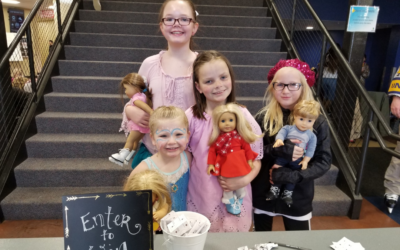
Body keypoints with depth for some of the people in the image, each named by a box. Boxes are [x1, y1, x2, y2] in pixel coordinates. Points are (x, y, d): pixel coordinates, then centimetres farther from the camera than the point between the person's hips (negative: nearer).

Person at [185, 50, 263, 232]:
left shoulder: (243, 115, -9)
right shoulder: (191, 117, -10)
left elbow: (256, 158, -2)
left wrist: (245, 179, -18)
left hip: (236, 196, 0)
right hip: (201, 198, 0)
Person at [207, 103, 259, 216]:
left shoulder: (239, 136, -6)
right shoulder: (217, 138, -7)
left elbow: (247, 148, -1)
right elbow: (212, 150, -5)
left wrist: (249, 160, -3)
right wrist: (211, 164, -9)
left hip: (239, 164, 1)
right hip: (225, 166, -1)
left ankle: (238, 200, 43)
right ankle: (230, 203, 31)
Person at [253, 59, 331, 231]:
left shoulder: (317, 122, -9)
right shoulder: (263, 118, -9)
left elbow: (324, 161, -9)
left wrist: (292, 176, -22)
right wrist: (278, 150, -26)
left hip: (298, 198, 0)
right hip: (263, 194, 1)